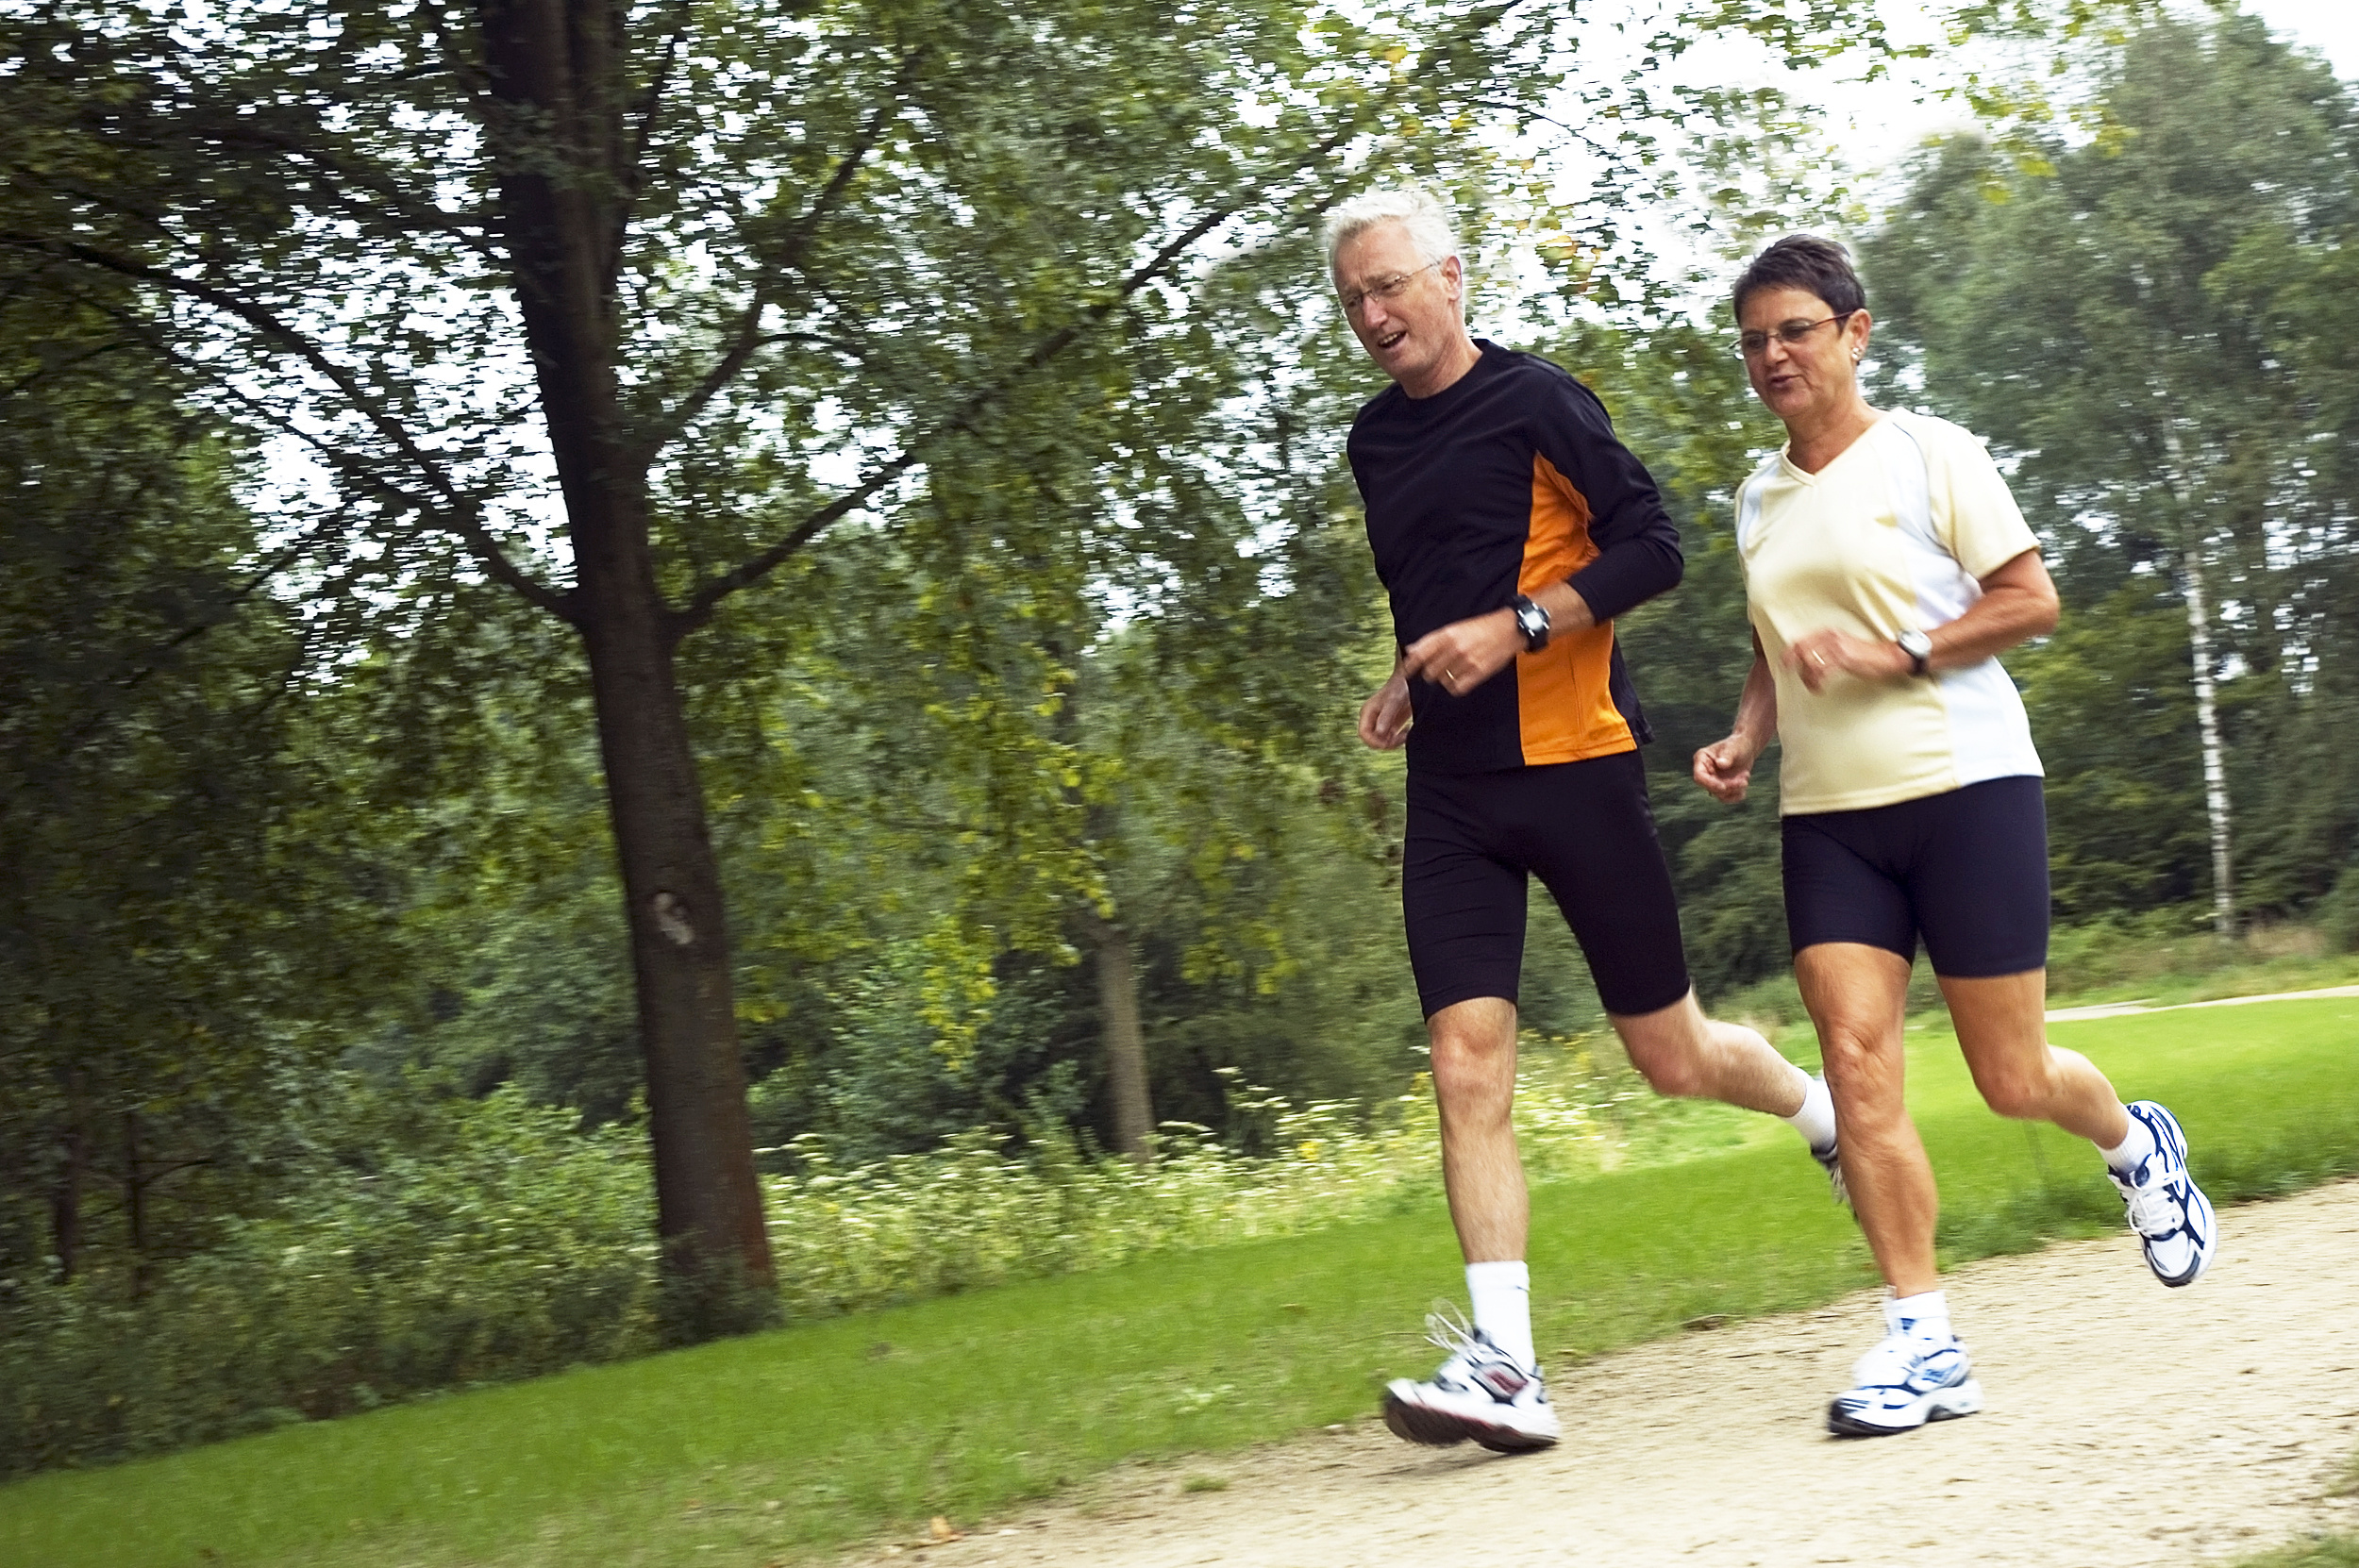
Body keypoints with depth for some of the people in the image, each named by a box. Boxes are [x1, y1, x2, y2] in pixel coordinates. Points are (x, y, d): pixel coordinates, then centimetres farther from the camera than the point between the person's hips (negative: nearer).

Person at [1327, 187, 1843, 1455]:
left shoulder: (1534, 401, -5)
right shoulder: (1375, 442, 15)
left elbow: (1652, 545, -9)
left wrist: (1516, 628, -18)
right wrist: (1413, 681, 12)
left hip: (1571, 766, -5)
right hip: (1451, 792, 5)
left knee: (1671, 1055, 4)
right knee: (1466, 1067, -8)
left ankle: (1832, 1113, 35)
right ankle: (1504, 1366, -10)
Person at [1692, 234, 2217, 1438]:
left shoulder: (1928, 453, -3)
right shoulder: (1759, 496, 14)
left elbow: (2032, 601, -6)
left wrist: (1893, 653, -16)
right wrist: (1745, 737, 7)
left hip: (1963, 785, -4)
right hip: (1826, 814, 5)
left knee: (2013, 1081, 0)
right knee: (1856, 1064, -11)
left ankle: (2133, 1142, 36)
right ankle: (1922, 1339, -6)